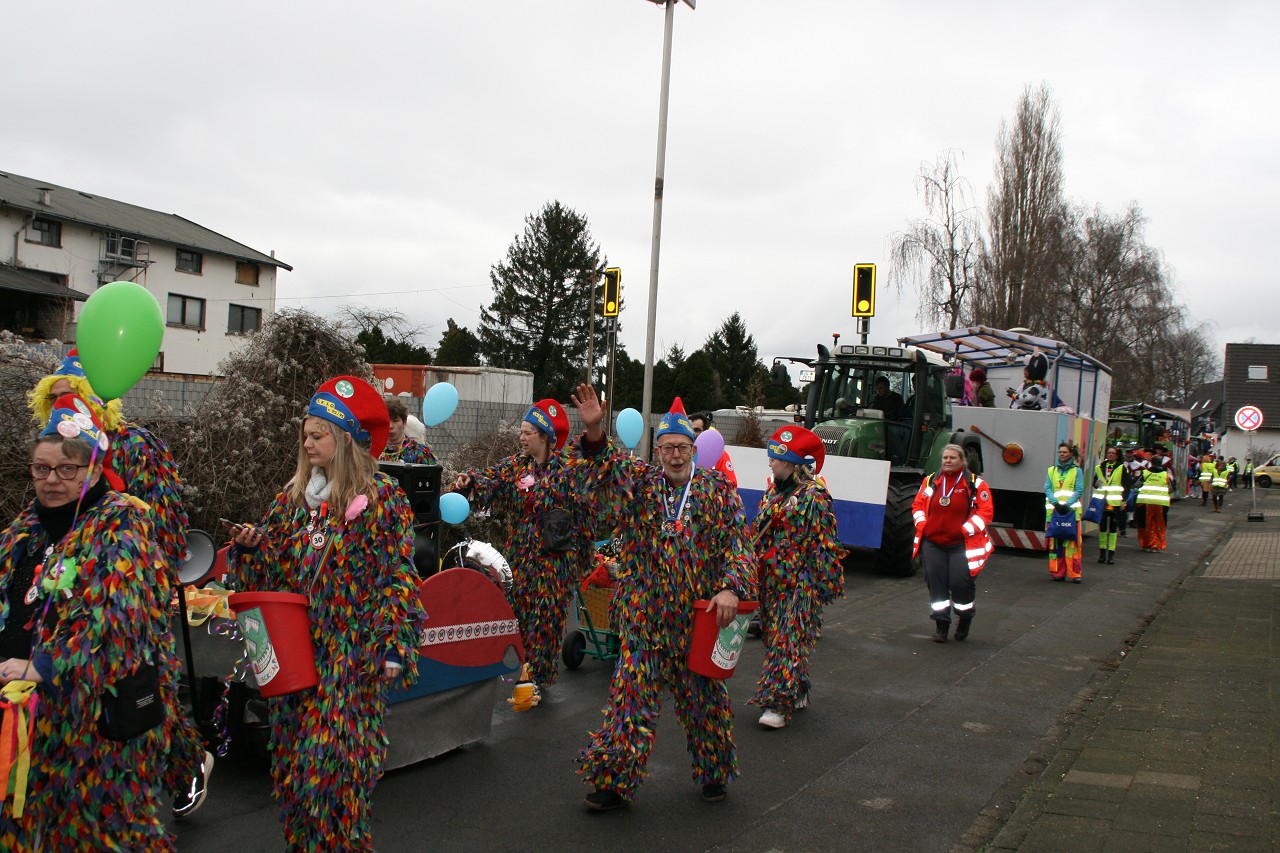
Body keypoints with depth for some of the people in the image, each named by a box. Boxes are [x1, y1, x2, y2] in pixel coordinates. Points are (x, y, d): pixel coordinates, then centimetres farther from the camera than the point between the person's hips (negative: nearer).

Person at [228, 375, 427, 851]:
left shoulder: (381, 498, -8)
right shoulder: (295, 496, 8)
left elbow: (398, 577, -10)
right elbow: (273, 568, 16)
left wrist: (393, 649, -15)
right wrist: (252, 546, -6)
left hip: (351, 651, -6)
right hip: (295, 648, 6)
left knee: (335, 757, -4)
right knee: (292, 752, 12)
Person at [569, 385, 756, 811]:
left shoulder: (718, 490, 1)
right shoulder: (640, 480, 2)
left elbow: (739, 545, -1)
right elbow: (610, 465, -18)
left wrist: (731, 588, -17)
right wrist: (594, 433, -38)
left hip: (700, 615, 0)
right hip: (644, 613, 0)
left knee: (704, 695, 13)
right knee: (633, 690, 3)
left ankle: (713, 771, 32)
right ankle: (615, 778, 14)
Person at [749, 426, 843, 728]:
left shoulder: (814, 496, -11)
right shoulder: (772, 492, 12)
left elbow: (824, 542, -12)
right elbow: (757, 533, 19)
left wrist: (824, 584, -13)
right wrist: (754, 571, 17)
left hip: (800, 582, -8)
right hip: (770, 580, 8)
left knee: (790, 639, -7)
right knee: (774, 636, 12)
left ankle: (780, 703, -5)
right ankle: (797, 693, 25)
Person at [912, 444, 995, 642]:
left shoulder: (975, 484, -3)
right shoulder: (930, 481, 8)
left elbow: (986, 512, -6)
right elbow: (917, 505, 15)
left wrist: (966, 530, -13)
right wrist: (922, 525, -1)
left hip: (962, 544, -4)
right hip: (932, 543, 4)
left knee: (960, 582, -8)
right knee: (936, 583, 3)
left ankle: (964, 619, 19)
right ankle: (941, 624, 14)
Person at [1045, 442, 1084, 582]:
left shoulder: (1077, 471, 7)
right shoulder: (1052, 470, 13)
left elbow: (1079, 490, 0)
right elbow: (1047, 489, 5)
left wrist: (1067, 504, -14)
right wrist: (1056, 503, -12)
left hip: (1072, 510, -2)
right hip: (1054, 510, 2)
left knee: (1072, 543, -7)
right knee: (1055, 543, 0)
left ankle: (1074, 574, -6)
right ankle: (1058, 572, 6)